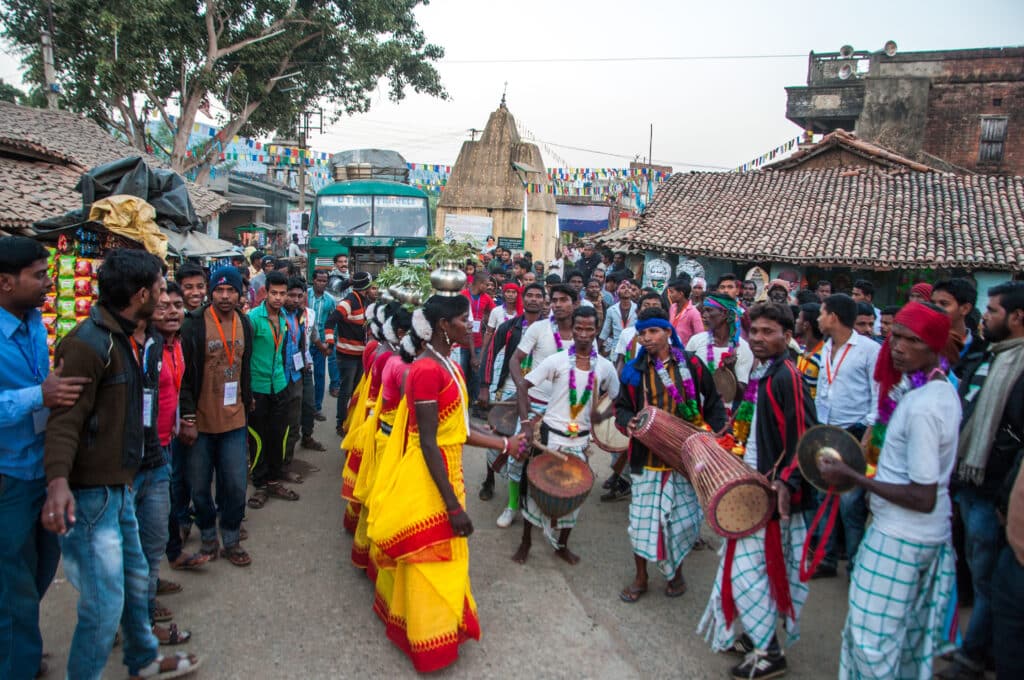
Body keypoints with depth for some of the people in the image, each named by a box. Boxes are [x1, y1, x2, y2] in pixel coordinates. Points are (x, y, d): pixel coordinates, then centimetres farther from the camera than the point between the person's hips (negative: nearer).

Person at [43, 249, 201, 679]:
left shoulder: (120, 337, 11)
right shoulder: (88, 343, -19)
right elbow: (65, 420, -24)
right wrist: (58, 481, -38)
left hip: (118, 488, 10)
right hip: (90, 495, -10)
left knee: (135, 580, 22)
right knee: (105, 603, -1)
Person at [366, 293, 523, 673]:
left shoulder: (446, 365, 6)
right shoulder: (427, 371, -24)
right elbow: (428, 444, -24)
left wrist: (503, 444, 10)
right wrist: (453, 504, -24)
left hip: (446, 470, 10)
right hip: (428, 479, -10)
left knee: (443, 555, 23)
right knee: (431, 560, 7)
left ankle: (427, 621, 43)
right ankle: (429, 642, 26)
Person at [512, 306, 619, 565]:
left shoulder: (605, 367, -2)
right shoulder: (556, 361, -10)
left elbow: (619, 400, 11)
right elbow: (524, 387, -10)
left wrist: (602, 416, -11)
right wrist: (526, 423, -20)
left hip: (581, 440, 3)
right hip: (551, 435, -2)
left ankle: (562, 544, 31)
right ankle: (525, 541, 25)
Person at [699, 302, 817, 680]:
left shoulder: (787, 377, -19)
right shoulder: (761, 374, 9)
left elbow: (806, 438, -23)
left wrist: (787, 482, -30)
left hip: (772, 492, -9)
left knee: (747, 568, -2)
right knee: (747, 565, 18)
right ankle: (755, 635, 33)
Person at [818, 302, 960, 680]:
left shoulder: (920, 407, -26)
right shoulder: (945, 390, 5)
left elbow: (923, 498, -25)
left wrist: (851, 476, -20)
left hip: (899, 538, -10)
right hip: (933, 534, 10)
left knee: (871, 636, 3)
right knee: (912, 629, 23)